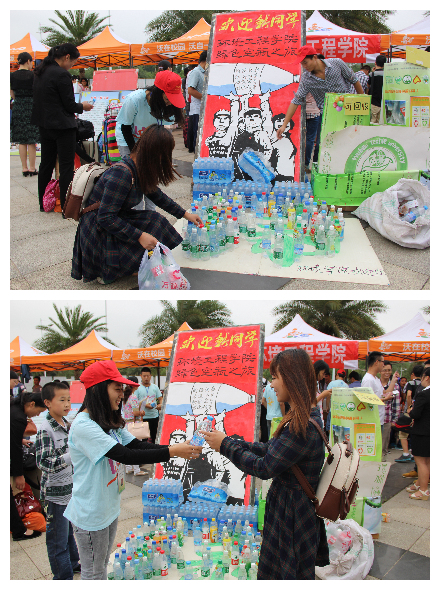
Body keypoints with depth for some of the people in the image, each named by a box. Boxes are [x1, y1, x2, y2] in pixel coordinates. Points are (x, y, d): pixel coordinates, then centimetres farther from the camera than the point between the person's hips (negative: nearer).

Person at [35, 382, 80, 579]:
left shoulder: (66, 424, 4)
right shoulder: (46, 430, -21)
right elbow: (44, 463, -27)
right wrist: (73, 456, -34)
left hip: (70, 487, 8)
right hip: (55, 492, -8)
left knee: (69, 530, 25)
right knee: (58, 538, 5)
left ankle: (73, 562, 42)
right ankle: (64, 577, 17)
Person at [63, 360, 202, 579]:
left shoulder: (109, 422, 5)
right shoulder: (83, 426, -26)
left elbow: (138, 445, -1)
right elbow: (125, 455, -31)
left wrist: (179, 448, -14)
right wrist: (171, 452, -31)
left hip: (109, 508, 9)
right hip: (90, 514, -9)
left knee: (102, 565, 23)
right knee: (94, 573, 9)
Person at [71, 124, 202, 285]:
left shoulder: (139, 169, 0)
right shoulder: (122, 174, -28)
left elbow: (157, 196, 18)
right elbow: (105, 218, -28)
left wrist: (185, 214, 19)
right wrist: (139, 236, -29)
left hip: (115, 220, 9)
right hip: (98, 232, -9)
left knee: (156, 222, -5)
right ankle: (107, 272, -3)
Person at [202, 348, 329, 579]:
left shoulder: (302, 427, -28)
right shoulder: (305, 417, 4)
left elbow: (264, 468, -23)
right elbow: (270, 449, 9)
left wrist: (225, 445, -13)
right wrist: (230, 441, 5)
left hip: (292, 512, -9)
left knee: (288, 574, 8)